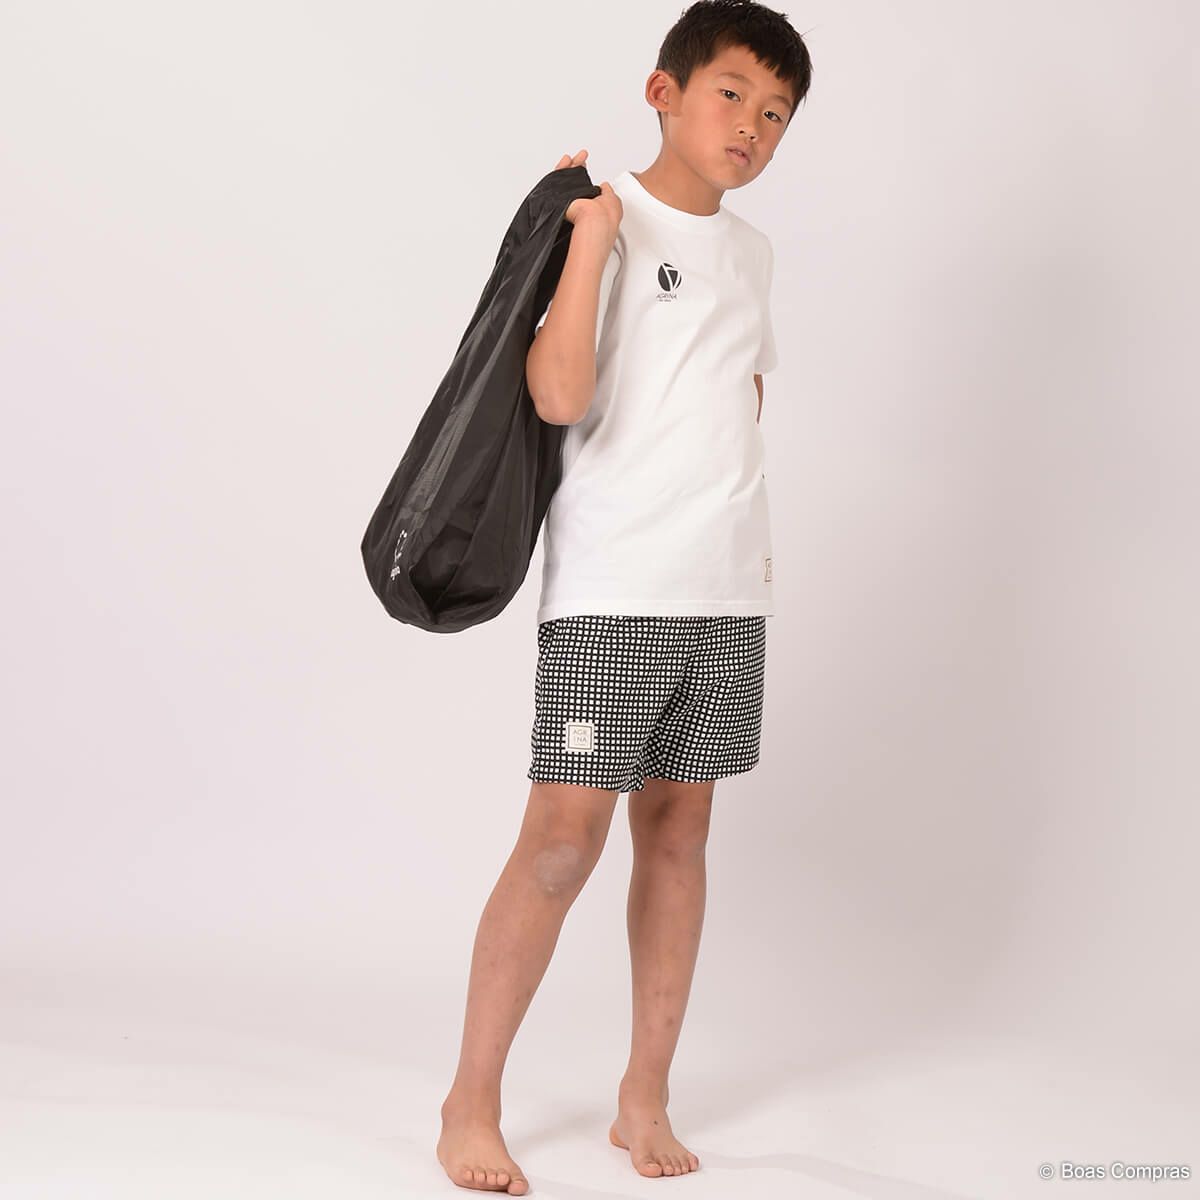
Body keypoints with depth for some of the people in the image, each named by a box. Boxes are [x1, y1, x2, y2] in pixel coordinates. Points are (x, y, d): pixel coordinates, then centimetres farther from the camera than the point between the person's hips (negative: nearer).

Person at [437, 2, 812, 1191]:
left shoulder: (750, 250, 14)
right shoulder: (603, 219, -6)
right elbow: (560, 396, -20)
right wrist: (593, 235, -19)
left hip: (726, 590, 6)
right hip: (609, 590, -6)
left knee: (679, 826, 8)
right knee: (563, 837, -8)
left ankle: (644, 1099, 18)